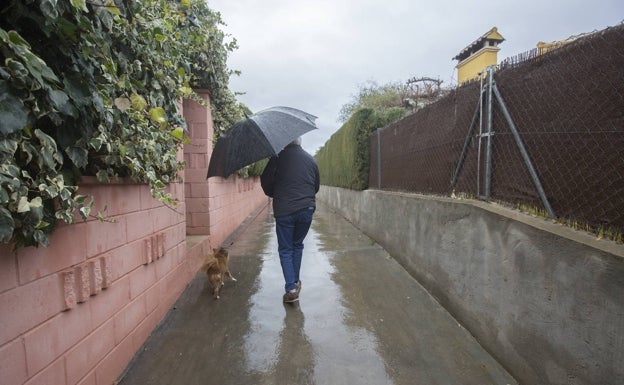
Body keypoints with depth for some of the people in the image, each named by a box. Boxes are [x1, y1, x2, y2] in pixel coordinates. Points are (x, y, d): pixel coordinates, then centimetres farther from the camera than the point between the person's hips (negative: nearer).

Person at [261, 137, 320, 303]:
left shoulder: (278, 157, -5)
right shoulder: (310, 159, 9)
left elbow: (266, 182, -3)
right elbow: (317, 185, 15)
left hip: (284, 211, -4)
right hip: (307, 209, 4)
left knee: (285, 249, 7)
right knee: (298, 245, 21)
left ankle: (291, 288, 1)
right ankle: (295, 282, 28)